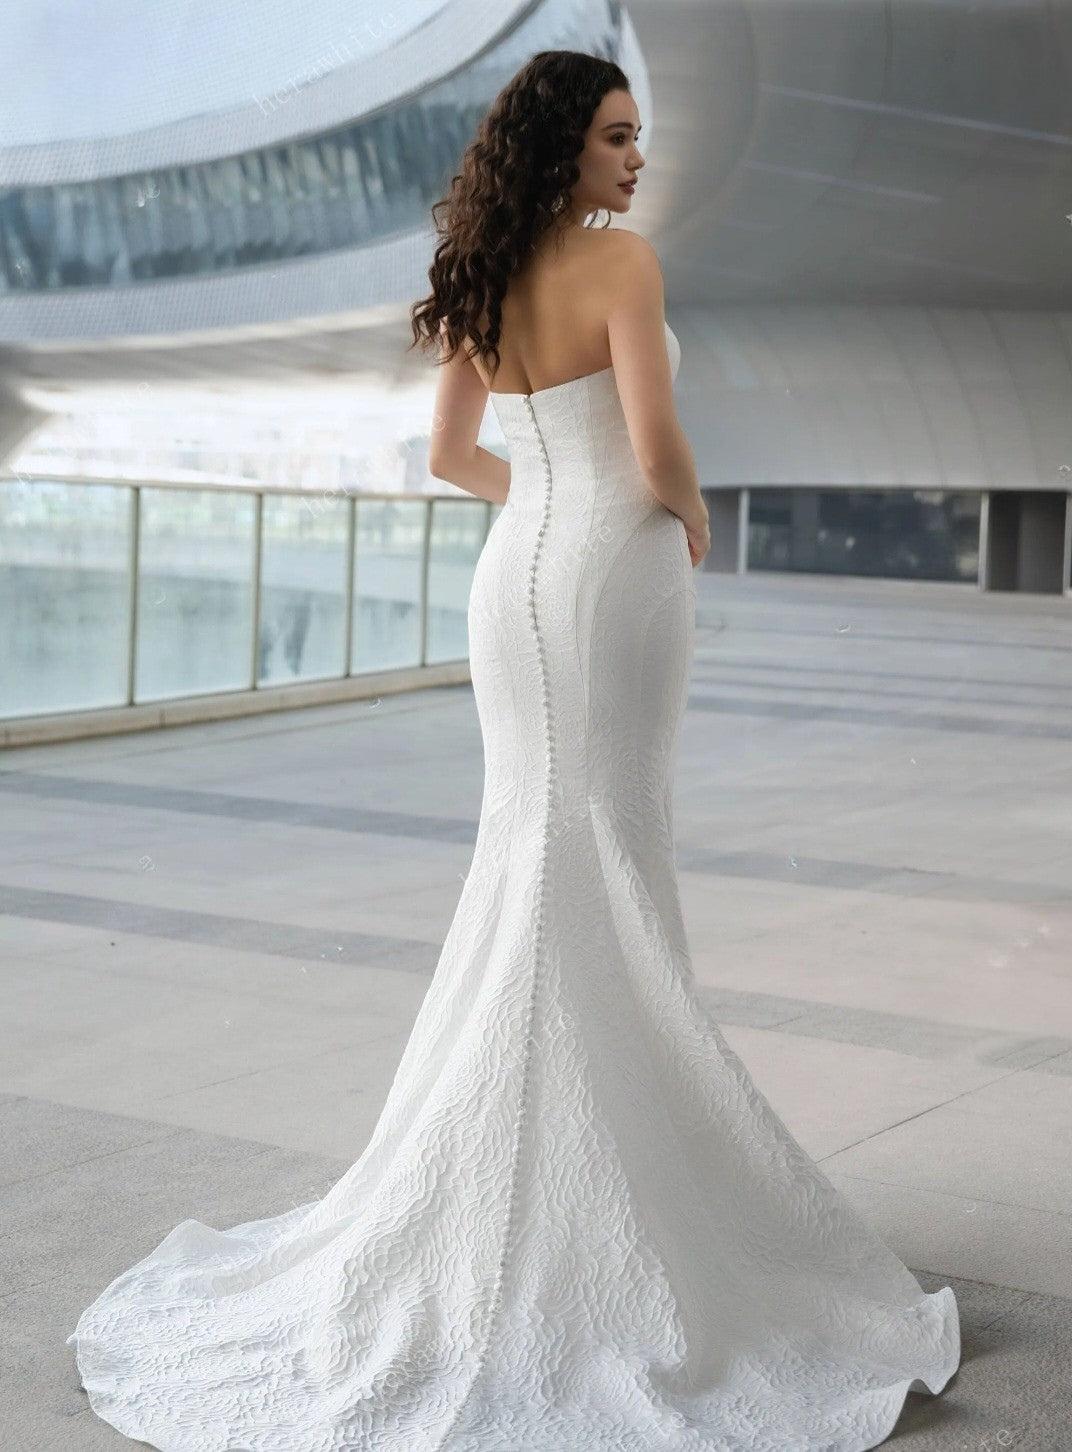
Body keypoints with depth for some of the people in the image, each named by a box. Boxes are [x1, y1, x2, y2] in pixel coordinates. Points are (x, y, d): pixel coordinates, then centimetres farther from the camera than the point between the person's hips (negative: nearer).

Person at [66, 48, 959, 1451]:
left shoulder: (485, 282, 10)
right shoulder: (622, 259, -12)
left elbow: (451, 455, 17)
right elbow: (659, 451, -17)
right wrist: (693, 519, 4)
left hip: (516, 576, 7)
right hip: (614, 574, -7)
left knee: (539, 856, 14)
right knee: (607, 874, -1)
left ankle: (527, 1161, 21)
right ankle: (596, 1177, 4)